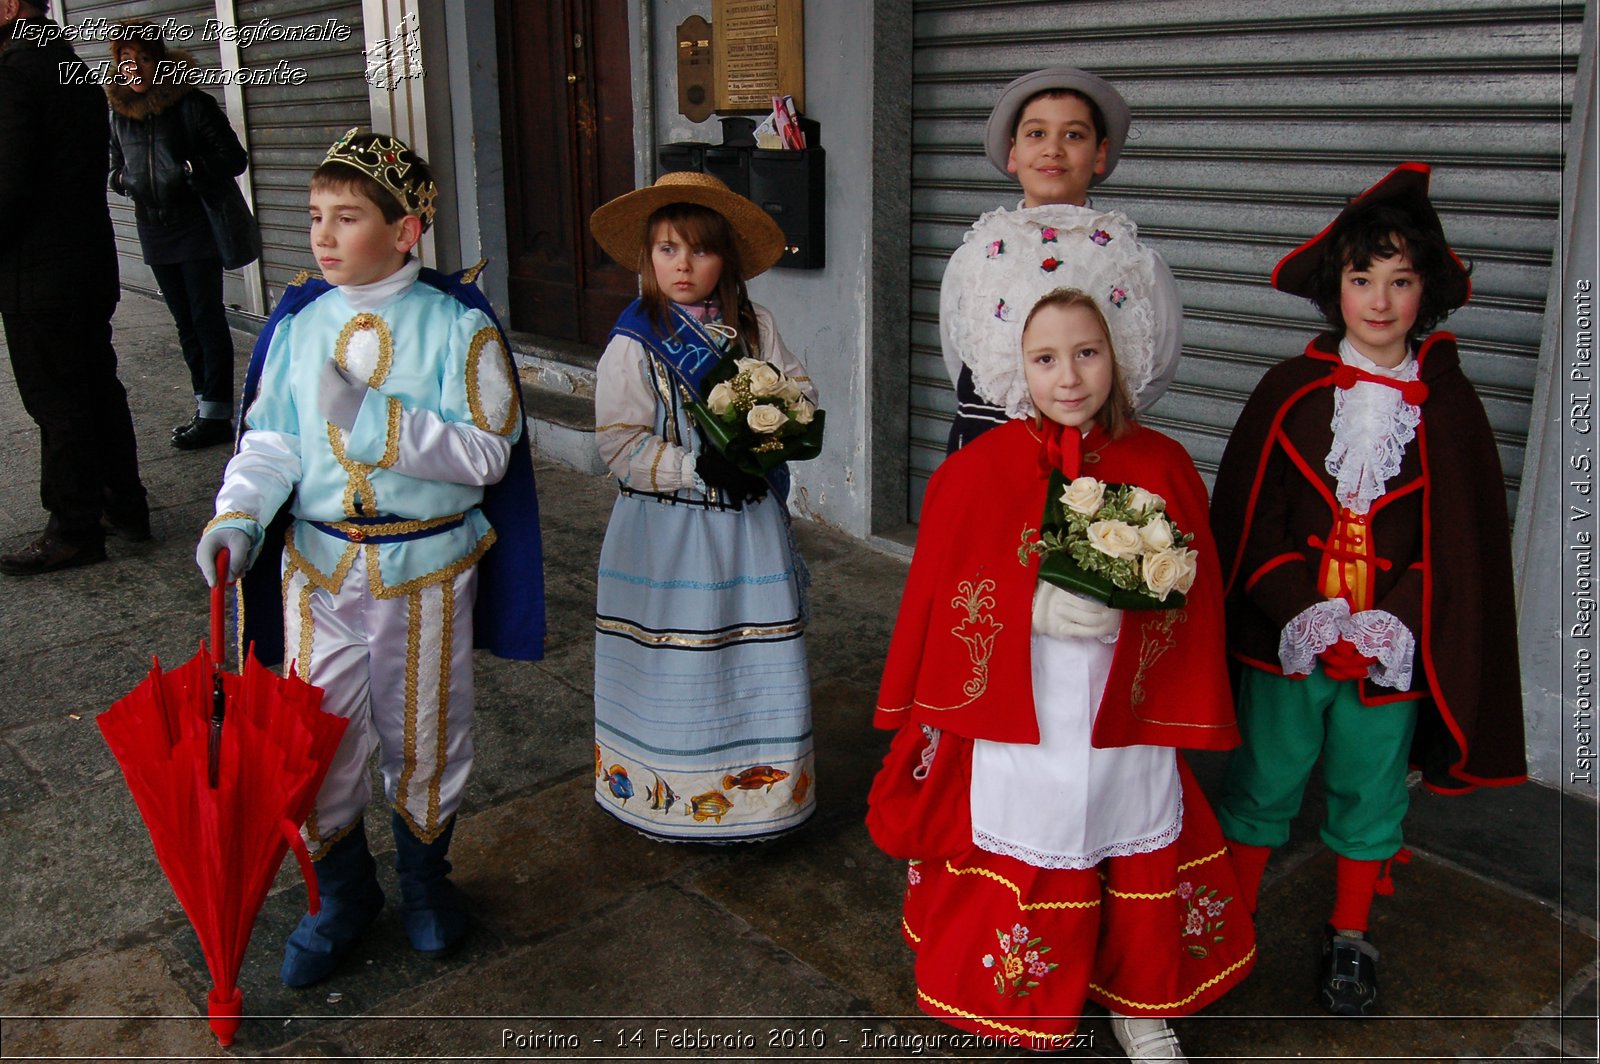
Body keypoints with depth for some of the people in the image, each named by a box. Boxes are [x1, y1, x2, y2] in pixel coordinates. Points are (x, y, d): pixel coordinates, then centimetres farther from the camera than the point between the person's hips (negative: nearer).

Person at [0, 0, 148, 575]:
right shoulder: (76, 69, 12)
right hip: (92, 264, 9)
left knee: (57, 404, 0)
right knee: (99, 388, 15)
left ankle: (75, 531, 8)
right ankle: (125, 506, 24)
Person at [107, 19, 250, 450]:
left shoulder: (192, 104, -8)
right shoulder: (119, 113, 8)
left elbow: (234, 158, -8)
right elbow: (117, 168, 18)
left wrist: (191, 169, -21)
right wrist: (122, 179, -4)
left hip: (196, 230, -6)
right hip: (154, 232, 6)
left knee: (207, 320, -5)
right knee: (186, 324, 12)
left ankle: (216, 414, -1)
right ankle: (206, 407, 21)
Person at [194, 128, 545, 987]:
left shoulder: (457, 326, -11)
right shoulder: (299, 323, 1)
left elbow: (488, 452, -16)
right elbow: (270, 440, 3)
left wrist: (371, 419, -24)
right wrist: (237, 517, -14)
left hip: (426, 568, -3)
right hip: (317, 562, 3)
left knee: (423, 732, 13)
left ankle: (425, 876, 39)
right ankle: (341, 893, 33)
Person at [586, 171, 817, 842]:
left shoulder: (753, 328, 5)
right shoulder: (633, 346, -7)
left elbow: (802, 393, 11)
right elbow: (620, 445, -11)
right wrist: (699, 466, -20)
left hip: (747, 519, 4)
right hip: (667, 528, -3)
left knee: (757, 661, 8)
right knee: (675, 670, 4)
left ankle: (761, 788, 24)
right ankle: (670, 799, 21)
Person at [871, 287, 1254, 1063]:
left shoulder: (1163, 468, -2)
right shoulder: (976, 472, -7)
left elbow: (1195, 598, 5)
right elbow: (944, 601, -4)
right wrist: (1042, 607, -12)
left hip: (1127, 722, 2)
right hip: (1016, 724, -2)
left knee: (1141, 869, 14)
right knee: (1024, 874, 8)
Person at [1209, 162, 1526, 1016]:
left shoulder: (1447, 404, -2)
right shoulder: (1290, 391, -3)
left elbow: (1462, 540, -1)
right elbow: (1246, 519, -3)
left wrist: (1391, 630, -13)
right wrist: (1305, 614, -14)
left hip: (1394, 651, 1)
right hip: (1284, 641, 0)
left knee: (1369, 796, 15)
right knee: (1260, 783, 11)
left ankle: (1349, 939, 35)